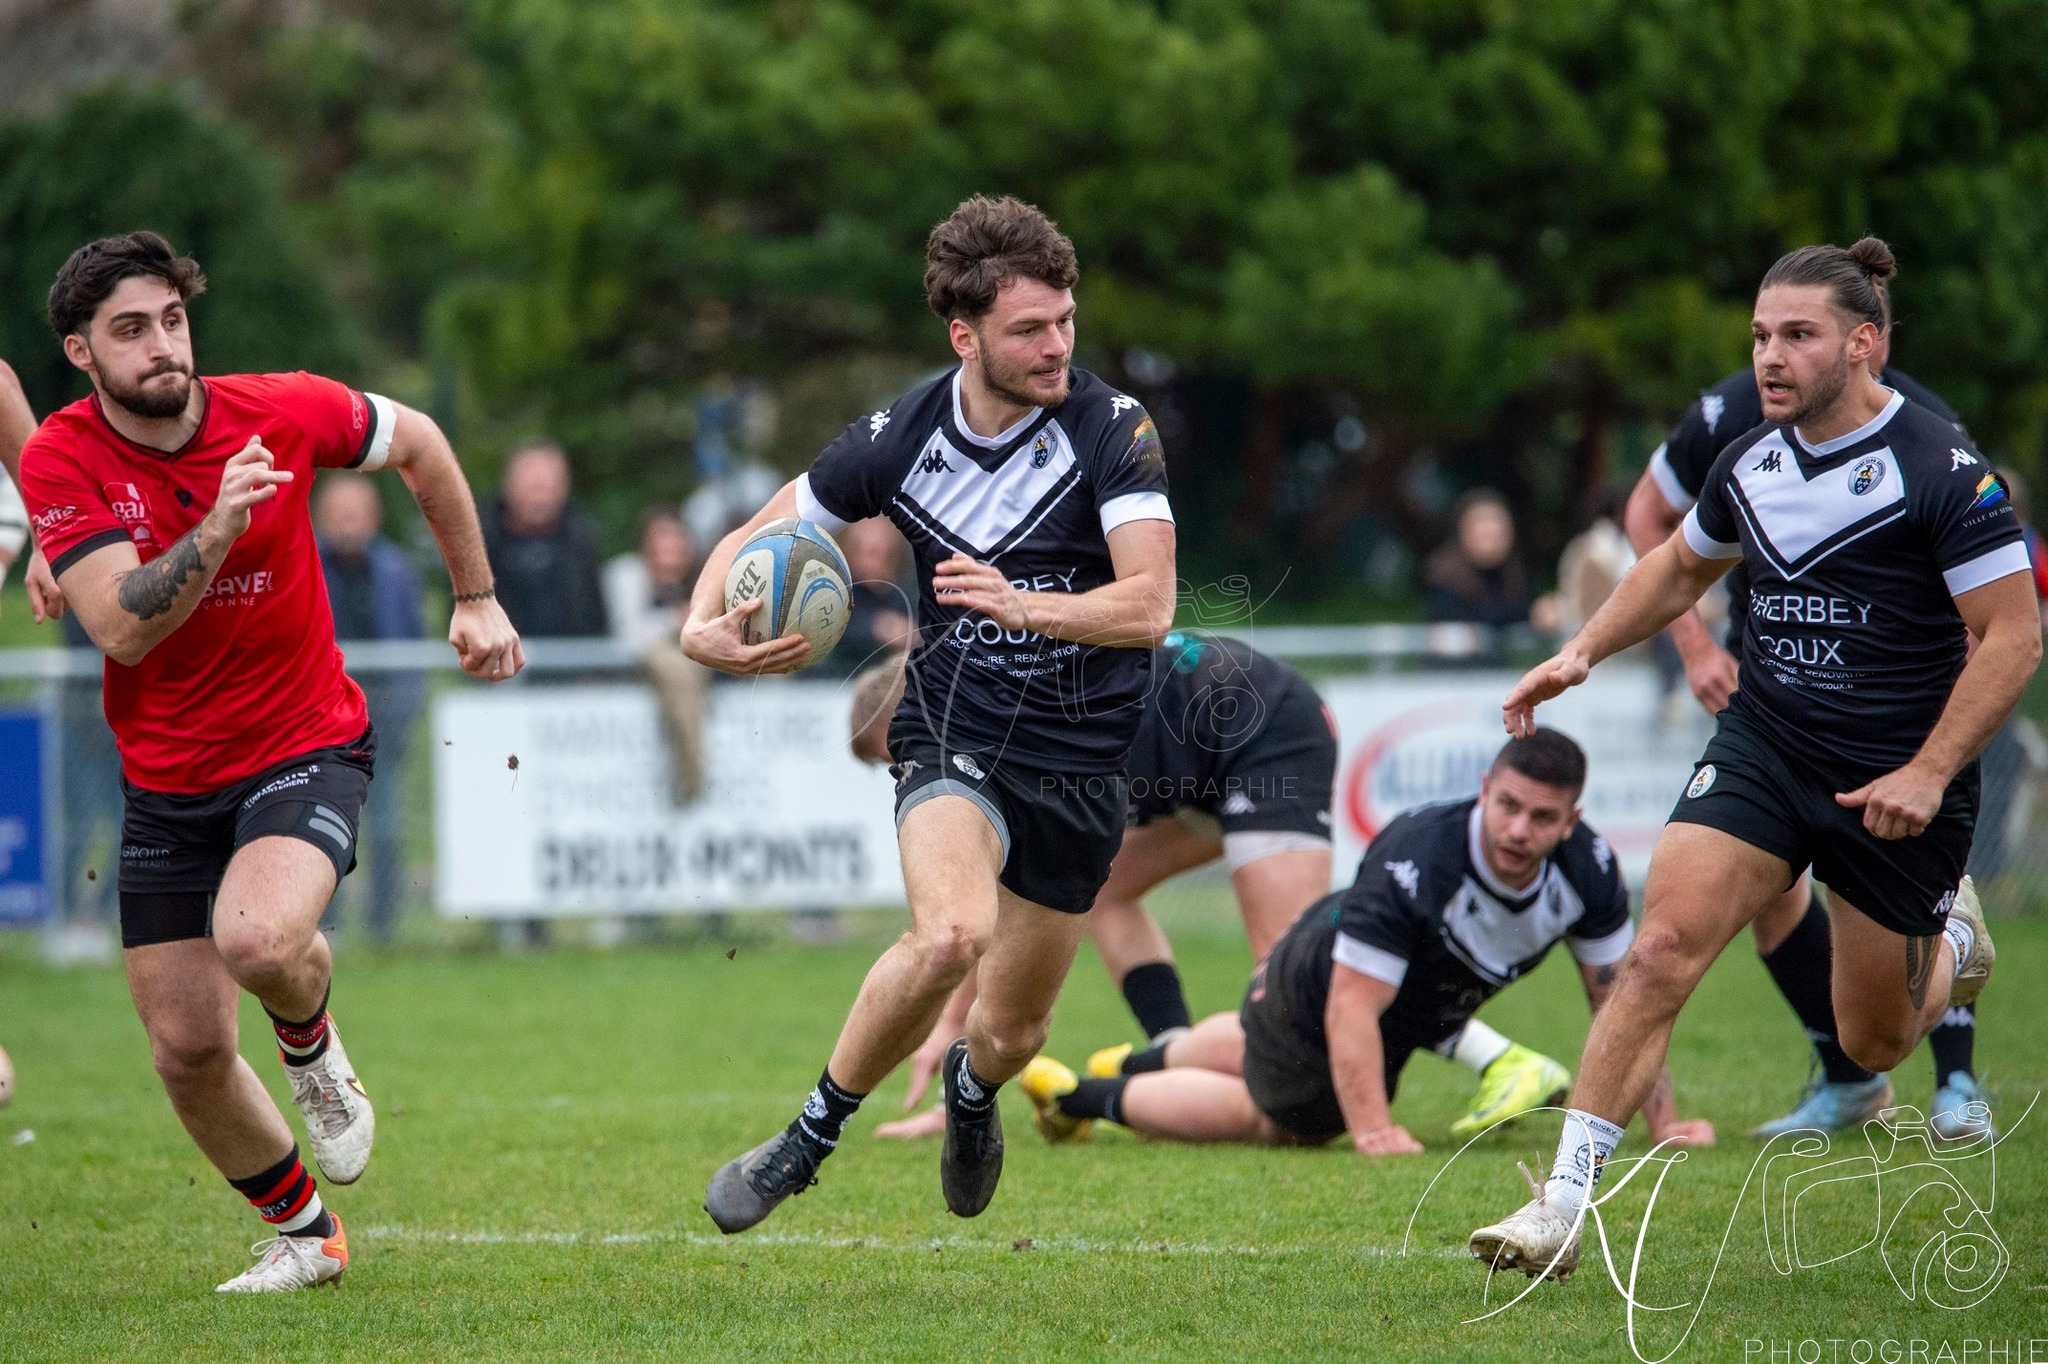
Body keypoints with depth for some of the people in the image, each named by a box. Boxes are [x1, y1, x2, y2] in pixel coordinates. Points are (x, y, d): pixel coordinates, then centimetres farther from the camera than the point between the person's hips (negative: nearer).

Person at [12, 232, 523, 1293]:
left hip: (304, 748, -2)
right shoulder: (62, 461, -13)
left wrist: (476, 599, 12)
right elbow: (120, 627, -25)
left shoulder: (280, 412, -12)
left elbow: (417, 442, 8)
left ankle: (312, 1045, 5)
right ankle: (304, 1232, 29)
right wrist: (215, 533, -39)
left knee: (259, 937, -32)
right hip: (165, 784, 2)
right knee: (186, 1049, 3)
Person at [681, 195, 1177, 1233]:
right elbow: (757, 540, 6)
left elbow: (1148, 604, -21)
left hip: (1081, 762, 1)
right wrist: (703, 627, -15)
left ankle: (972, 1088, 51)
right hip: (953, 738, -1)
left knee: (1012, 1032, 11)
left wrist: (1022, 603, -37)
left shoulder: (1113, 429, -13)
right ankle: (813, 1132, -12)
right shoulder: (897, 440, -7)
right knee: (952, 931, -32)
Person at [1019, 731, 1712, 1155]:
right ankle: (1082, 1097, 34)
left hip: (1415, 1018, 7)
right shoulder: (1413, 863, -44)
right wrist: (1373, 1130, -51)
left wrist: (1663, 1123, -17)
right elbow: (1350, 1007, -43)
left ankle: (1151, 1064, 61)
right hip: (1314, 994, -7)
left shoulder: (1588, 869, -27)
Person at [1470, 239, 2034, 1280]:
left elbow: (2012, 635, -15)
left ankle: (1949, 942, 47)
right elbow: (1681, 565, 23)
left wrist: (1929, 773, -21)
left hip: (1895, 781, -4)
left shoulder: (1942, 471, -16)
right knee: (1661, 950, -17)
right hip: (1761, 750, 4)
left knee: (1871, 1043, 10)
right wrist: (1581, 653, 11)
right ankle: (1565, 1203, -17)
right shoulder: (1750, 463, 2)